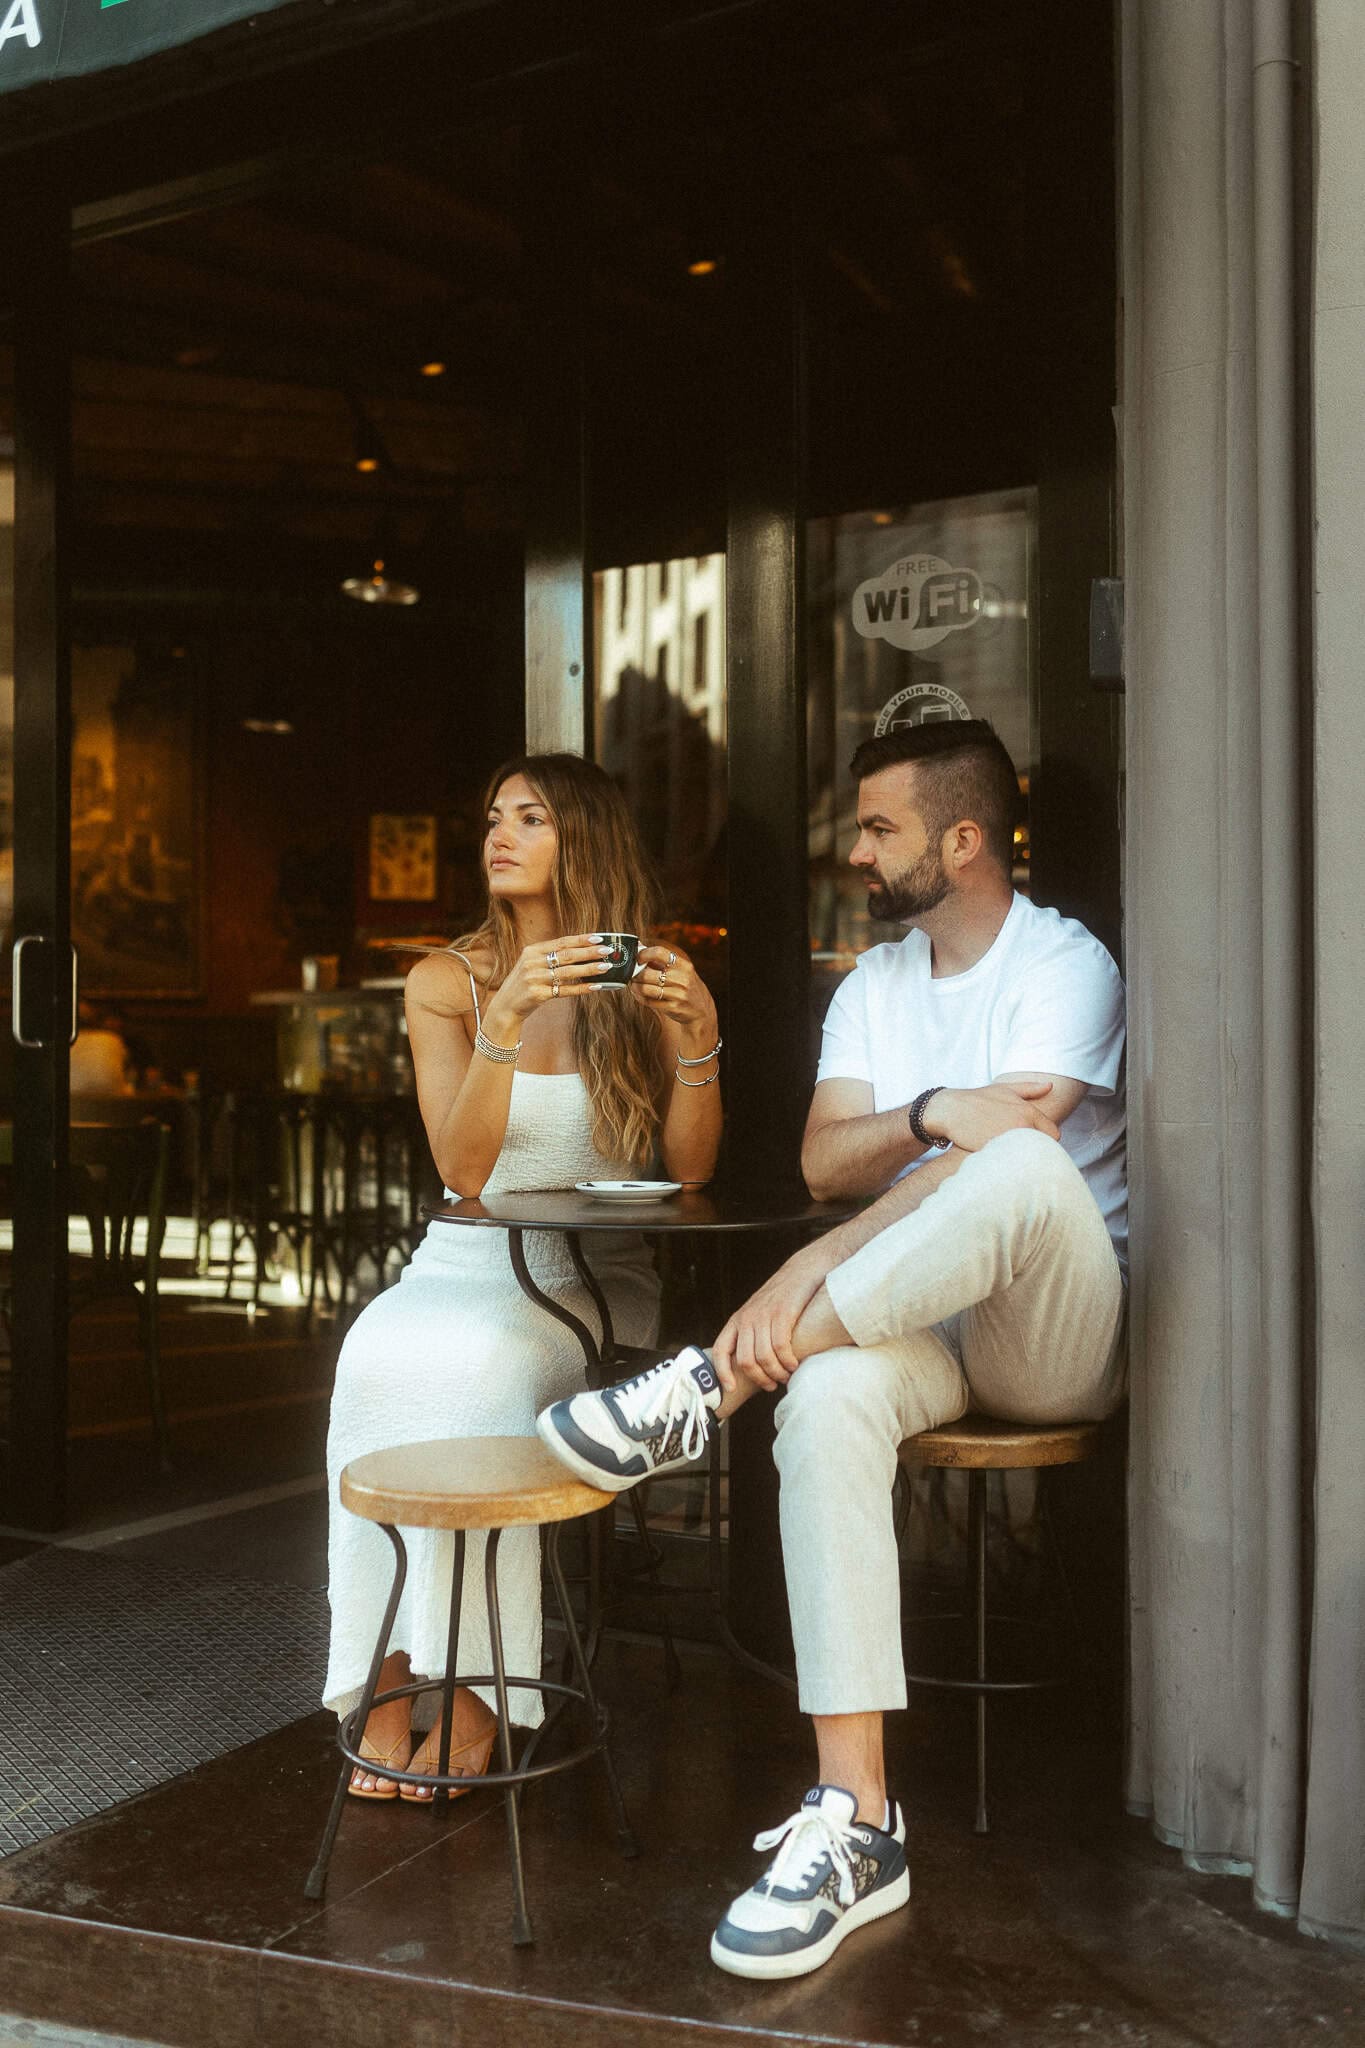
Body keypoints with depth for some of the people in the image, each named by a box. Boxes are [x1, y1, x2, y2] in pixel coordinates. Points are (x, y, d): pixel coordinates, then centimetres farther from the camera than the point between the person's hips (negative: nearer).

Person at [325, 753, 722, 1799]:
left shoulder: (654, 982, 5)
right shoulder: (447, 983, 6)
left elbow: (691, 1171, -3)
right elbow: (464, 1172, -8)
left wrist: (697, 1033, -17)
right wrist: (504, 1022, -20)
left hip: (597, 1280, -1)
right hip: (467, 1262, 2)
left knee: (477, 1362, -33)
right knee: (379, 1355, -31)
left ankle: (474, 1687, -20)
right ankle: (392, 1677, -20)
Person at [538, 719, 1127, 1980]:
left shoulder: (1065, 966, -5)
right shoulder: (875, 984, 16)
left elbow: (1006, 1153, -20)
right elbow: (824, 1160, 3)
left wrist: (811, 1272, -27)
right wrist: (934, 1114, -19)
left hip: (1063, 1333, -4)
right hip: (917, 1319, 5)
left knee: (1027, 1166, -39)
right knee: (828, 1395, -33)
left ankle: (707, 1389, -30)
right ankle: (854, 1827, -32)